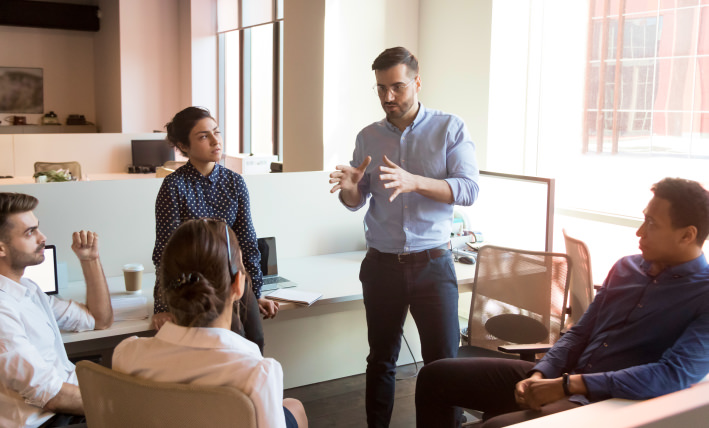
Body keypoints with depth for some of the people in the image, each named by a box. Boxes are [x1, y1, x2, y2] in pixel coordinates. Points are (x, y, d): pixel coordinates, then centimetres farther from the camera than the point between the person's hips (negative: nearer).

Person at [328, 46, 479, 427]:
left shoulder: (450, 128, -2)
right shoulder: (368, 137, 8)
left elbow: (469, 189, -12)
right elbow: (356, 203, 10)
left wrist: (414, 182, -28)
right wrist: (349, 188, -14)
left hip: (432, 264, -3)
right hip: (381, 264, 3)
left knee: (444, 361, -1)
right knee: (381, 360, 12)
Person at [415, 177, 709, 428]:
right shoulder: (626, 267, 11)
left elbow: (675, 374, -22)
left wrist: (566, 385, -24)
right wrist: (539, 376, -6)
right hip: (561, 381, 7)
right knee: (436, 376, 3)